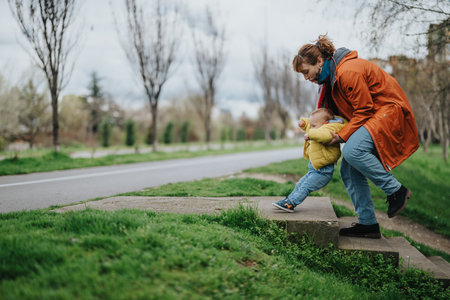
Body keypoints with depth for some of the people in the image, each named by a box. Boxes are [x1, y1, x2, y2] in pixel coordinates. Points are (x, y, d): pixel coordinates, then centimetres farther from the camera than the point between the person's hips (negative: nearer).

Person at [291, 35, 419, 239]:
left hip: (390, 112, -10)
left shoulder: (348, 71, -21)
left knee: (352, 151, -32)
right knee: (348, 170, 0)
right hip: (372, 117, 10)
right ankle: (367, 224, 7)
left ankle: (396, 191, -14)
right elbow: (337, 111, 19)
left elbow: (364, 111, -20)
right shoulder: (331, 75, 12)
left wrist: (341, 136, -20)